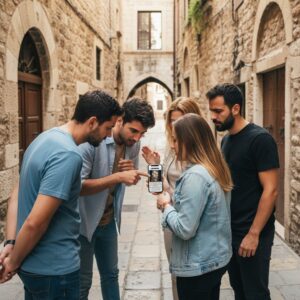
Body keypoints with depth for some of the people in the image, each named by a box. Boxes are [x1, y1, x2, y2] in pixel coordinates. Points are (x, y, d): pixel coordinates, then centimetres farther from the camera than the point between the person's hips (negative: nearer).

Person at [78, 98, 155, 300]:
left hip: (109, 221, 6)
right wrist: (117, 177, -34)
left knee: (111, 274, 18)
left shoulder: (134, 144, -3)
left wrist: (131, 171, -13)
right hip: (83, 221, -6)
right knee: (82, 282, 5)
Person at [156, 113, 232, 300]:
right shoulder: (216, 169, 3)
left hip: (198, 267, -8)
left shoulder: (195, 176, -24)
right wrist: (174, 202, 2)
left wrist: (166, 205, -9)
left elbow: (185, 229, -24)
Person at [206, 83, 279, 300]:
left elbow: (270, 190, -19)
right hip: (229, 231, 7)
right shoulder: (226, 140, 8)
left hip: (252, 234, -7)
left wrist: (253, 234, -20)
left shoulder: (260, 139, -16)